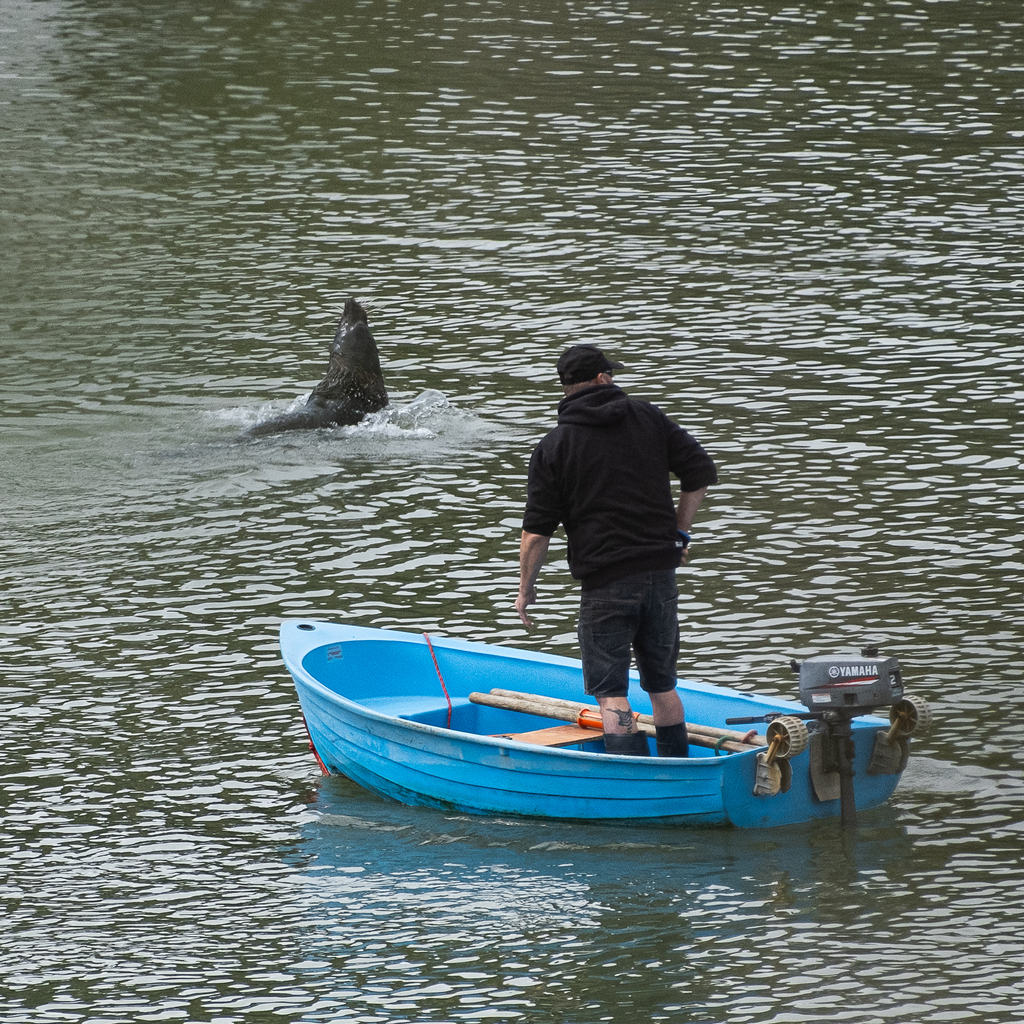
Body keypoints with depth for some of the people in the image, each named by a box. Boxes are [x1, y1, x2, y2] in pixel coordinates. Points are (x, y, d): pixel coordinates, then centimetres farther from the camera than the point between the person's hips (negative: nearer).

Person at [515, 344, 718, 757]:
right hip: (660, 569, 4)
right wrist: (679, 530, 17)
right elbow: (700, 471, 6)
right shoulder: (649, 418, 5)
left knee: (610, 691, -2)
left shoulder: (553, 447, -3)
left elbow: (537, 530, -5)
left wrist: (526, 587, 7)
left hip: (605, 583, -4)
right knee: (661, 682, 17)